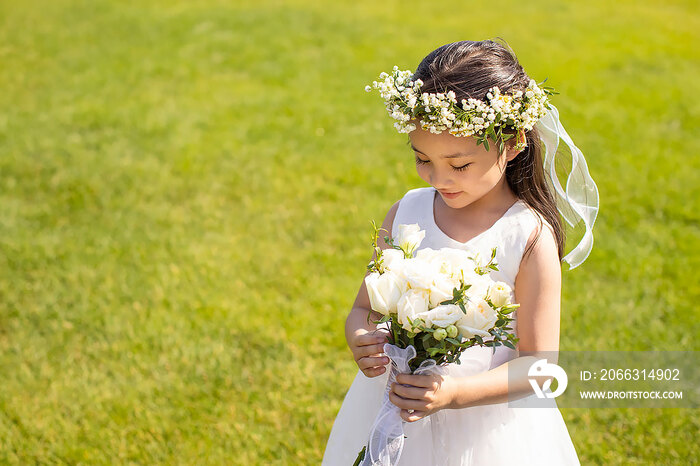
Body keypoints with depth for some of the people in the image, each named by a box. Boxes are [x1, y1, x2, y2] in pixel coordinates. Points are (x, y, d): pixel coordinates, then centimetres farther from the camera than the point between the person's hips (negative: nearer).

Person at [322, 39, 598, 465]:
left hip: (486, 429, -3)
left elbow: (538, 362, -14)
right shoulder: (406, 213, -4)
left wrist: (454, 393, -28)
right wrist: (361, 340, -19)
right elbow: (364, 307, 4)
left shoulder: (531, 238, -15)